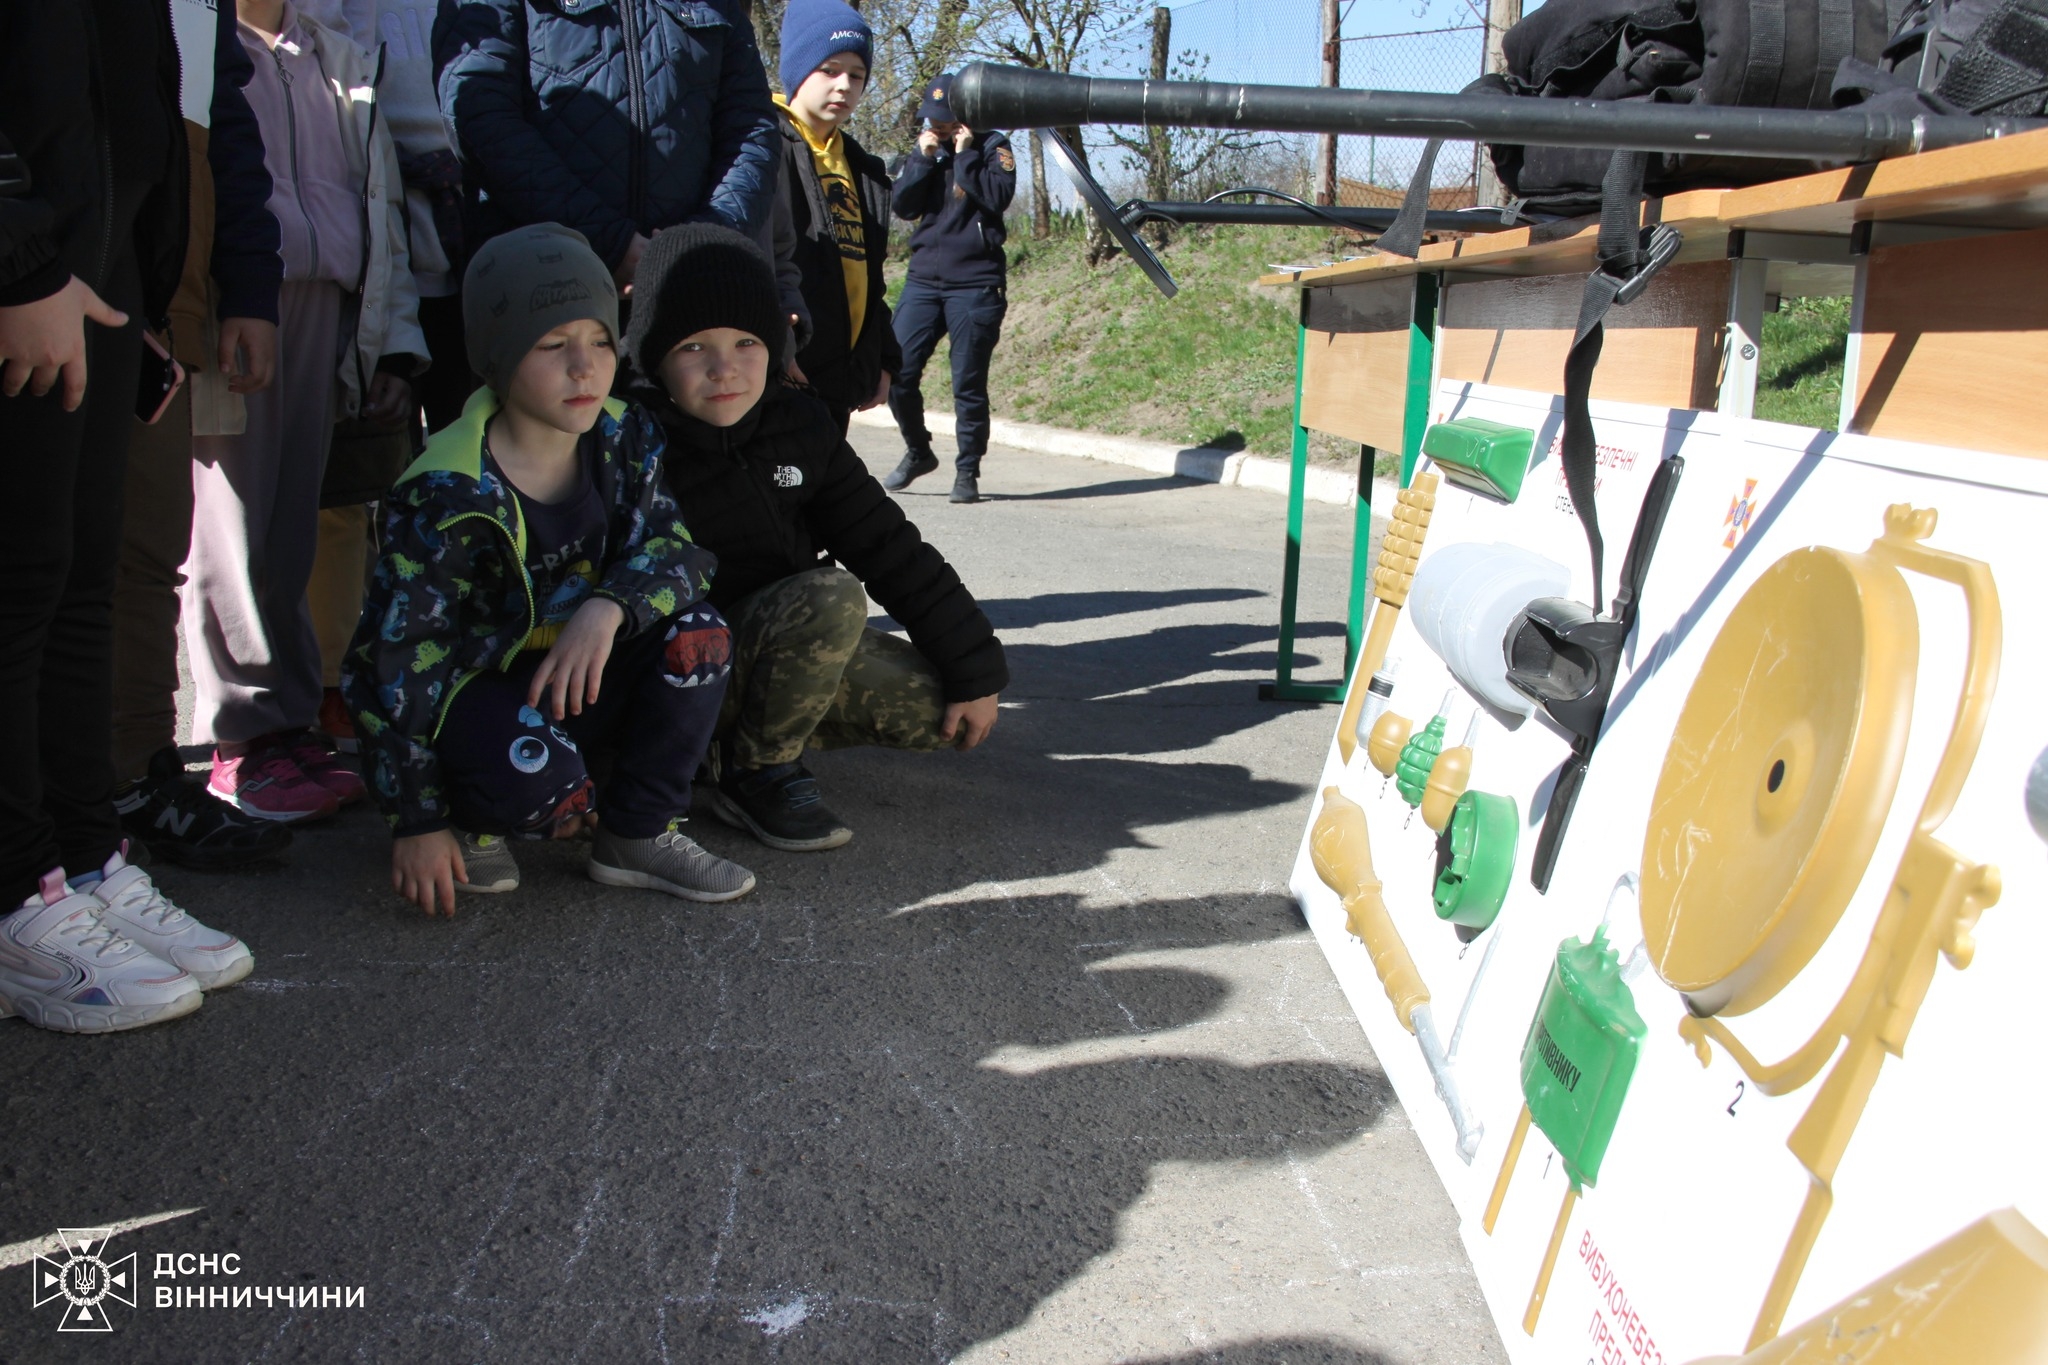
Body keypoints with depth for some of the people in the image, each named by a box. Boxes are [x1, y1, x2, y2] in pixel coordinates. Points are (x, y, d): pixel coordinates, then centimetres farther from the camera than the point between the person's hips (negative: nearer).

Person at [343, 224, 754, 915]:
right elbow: (398, 658, -19)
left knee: (698, 635, -19)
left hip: (579, 674, 6)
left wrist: (608, 608, -35)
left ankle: (639, 834, -5)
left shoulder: (626, 439, -6)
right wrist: (418, 821, -17)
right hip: (469, 688, -5)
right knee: (536, 779, -36)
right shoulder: (446, 494, -22)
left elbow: (671, 548, -11)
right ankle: (474, 820, 2)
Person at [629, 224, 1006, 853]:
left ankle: (767, 724, 8)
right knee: (830, 597, -32)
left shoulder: (798, 422, 0)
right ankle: (755, 771, -11)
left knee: (943, 712, -8)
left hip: (803, 650, 6)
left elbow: (889, 547, 2)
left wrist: (976, 670, 0)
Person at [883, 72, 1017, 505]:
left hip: (976, 283, -4)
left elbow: (998, 197, -14)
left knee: (968, 383, -3)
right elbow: (902, 205, 3)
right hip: (923, 279, 4)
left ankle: (967, 471, 9)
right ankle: (918, 451, 18)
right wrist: (924, 159, -6)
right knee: (898, 372, -4)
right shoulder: (924, 149, 15)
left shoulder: (993, 148, 3)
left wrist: (965, 155, -11)